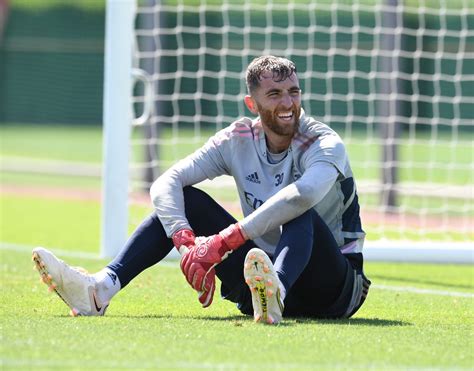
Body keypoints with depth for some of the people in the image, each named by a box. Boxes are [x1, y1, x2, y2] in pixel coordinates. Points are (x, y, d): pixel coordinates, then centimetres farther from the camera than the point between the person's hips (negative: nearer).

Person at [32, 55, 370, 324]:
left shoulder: (325, 144, -16)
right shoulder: (238, 140, 0)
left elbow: (303, 194, -40)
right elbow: (166, 184, -11)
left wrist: (222, 242, -45)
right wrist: (187, 243, -31)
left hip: (334, 289, -5)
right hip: (265, 271, 5)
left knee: (299, 213, -35)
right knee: (185, 200, -7)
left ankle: (275, 295, -67)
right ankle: (101, 288, -25)